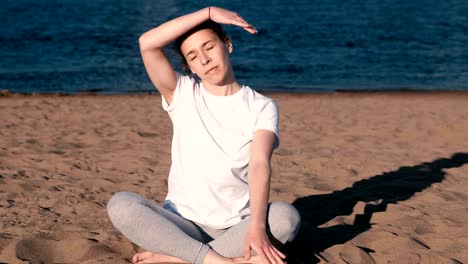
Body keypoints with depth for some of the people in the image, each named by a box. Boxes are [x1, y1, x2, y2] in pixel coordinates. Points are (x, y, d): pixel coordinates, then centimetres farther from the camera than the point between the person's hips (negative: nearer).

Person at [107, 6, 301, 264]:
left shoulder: (261, 107, 0)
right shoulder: (182, 94, 4)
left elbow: (260, 165, -18)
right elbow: (147, 43, -13)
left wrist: (257, 226, -34)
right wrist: (208, 12, -13)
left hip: (235, 227, 0)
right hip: (184, 224, 1)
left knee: (286, 217, -32)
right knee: (120, 205, -27)